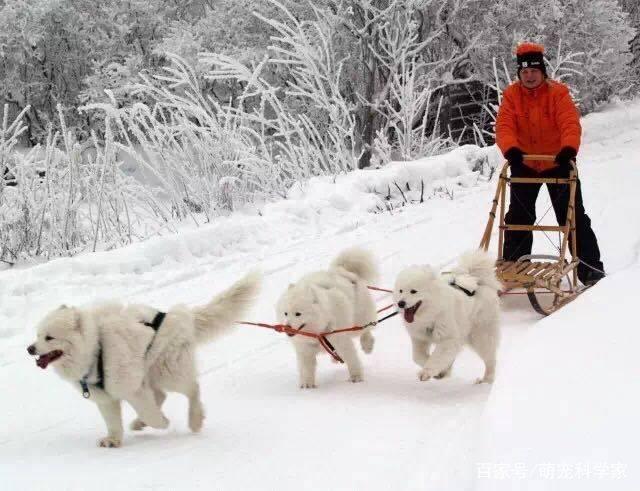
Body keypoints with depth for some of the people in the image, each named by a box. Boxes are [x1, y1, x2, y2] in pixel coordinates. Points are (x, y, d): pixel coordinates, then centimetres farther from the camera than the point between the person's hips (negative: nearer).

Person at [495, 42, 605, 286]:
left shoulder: (558, 92, -14)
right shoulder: (511, 95, -8)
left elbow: (570, 124, -25)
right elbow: (504, 126, -19)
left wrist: (568, 149, -44)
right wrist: (511, 149, -39)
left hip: (557, 163, -2)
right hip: (524, 165, 2)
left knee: (573, 216, 1)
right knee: (519, 217, 7)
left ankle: (590, 268, 6)